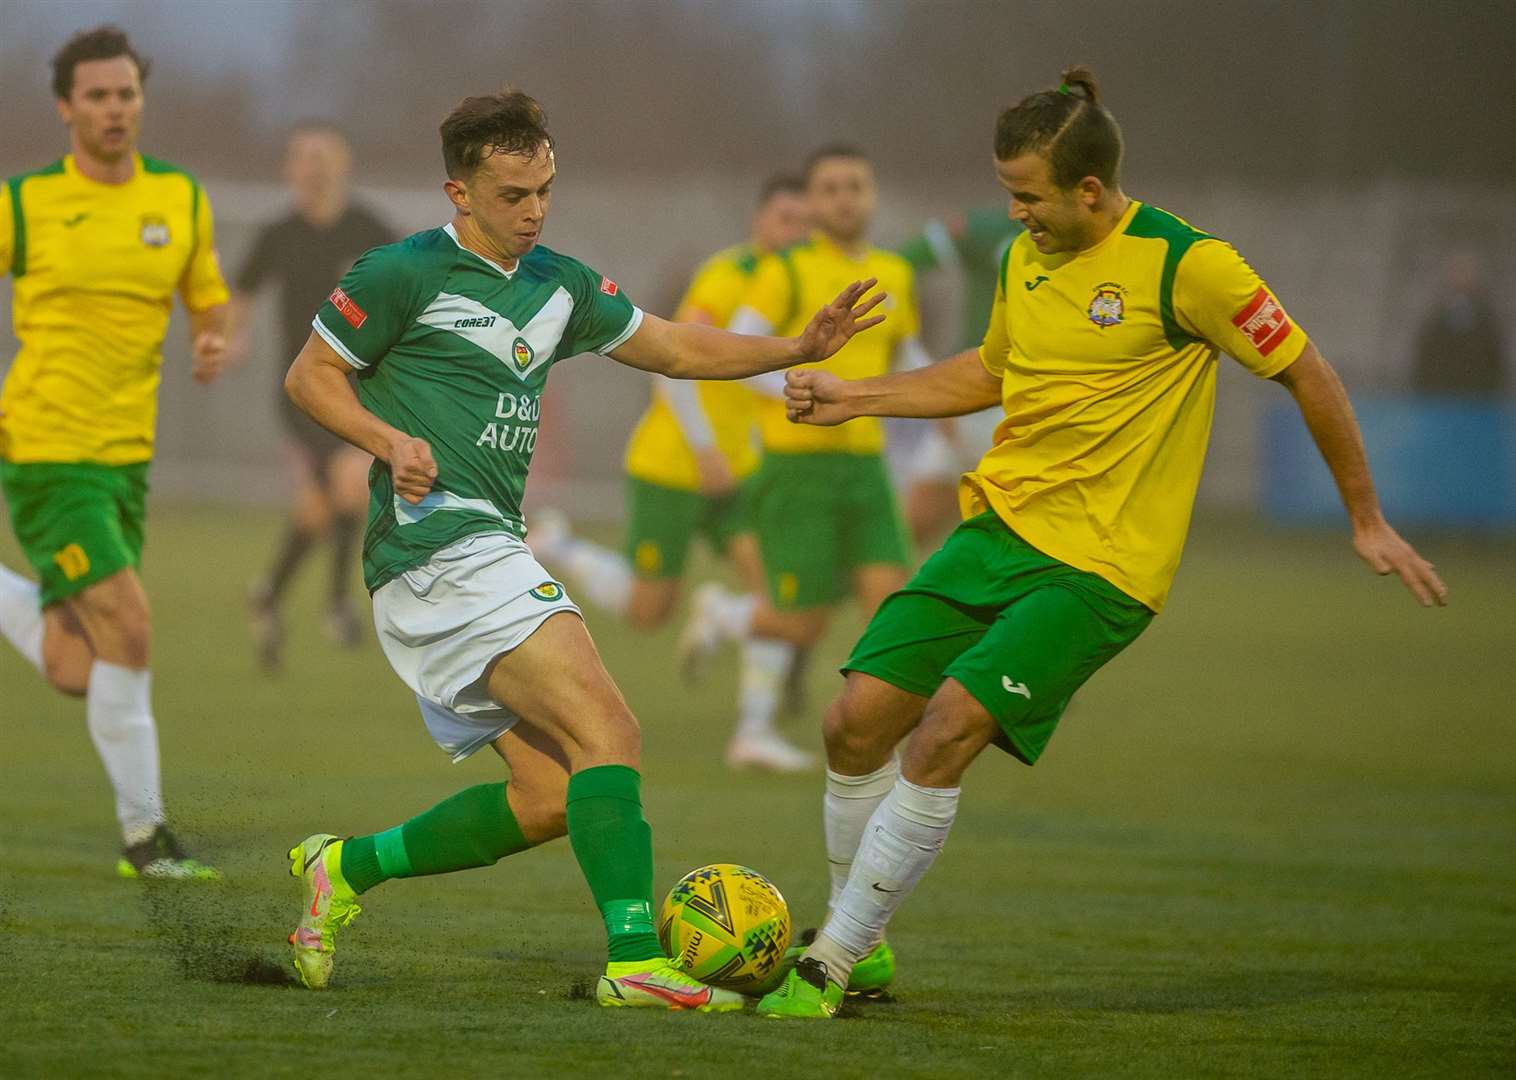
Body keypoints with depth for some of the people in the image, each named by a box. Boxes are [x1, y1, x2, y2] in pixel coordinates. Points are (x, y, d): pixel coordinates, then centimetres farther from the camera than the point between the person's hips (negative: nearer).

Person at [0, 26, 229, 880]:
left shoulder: (181, 198, 6)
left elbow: (210, 298, 16)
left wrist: (216, 340, -7)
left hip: (126, 455, 5)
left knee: (79, 675, 6)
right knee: (128, 628, -16)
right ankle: (145, 834, -5)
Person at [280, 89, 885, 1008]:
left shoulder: (559, 285, 18)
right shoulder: (407, 274, -4)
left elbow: (673, 347, 24)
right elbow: (310, 375, 0)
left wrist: (799, 347, 12)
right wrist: (391, 441, -16)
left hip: (491, 549, 9)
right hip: (440, 543, -9)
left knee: (552, 796, 5)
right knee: (606, 733, -20)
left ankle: (348, 866, 16)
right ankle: (636, 959, -26)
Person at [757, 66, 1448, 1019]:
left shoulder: (1183, 264, -14)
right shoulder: (1027, 259, 7)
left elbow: (1308, 375, -5)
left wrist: (1368, 522, 1)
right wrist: (853, 398, 20)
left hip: (1101, 566, -7)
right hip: (997, 528, 7)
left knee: (948, 730, -21)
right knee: (859, 719, -3)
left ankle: (829, 968, -11)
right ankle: (863, 948, 18)